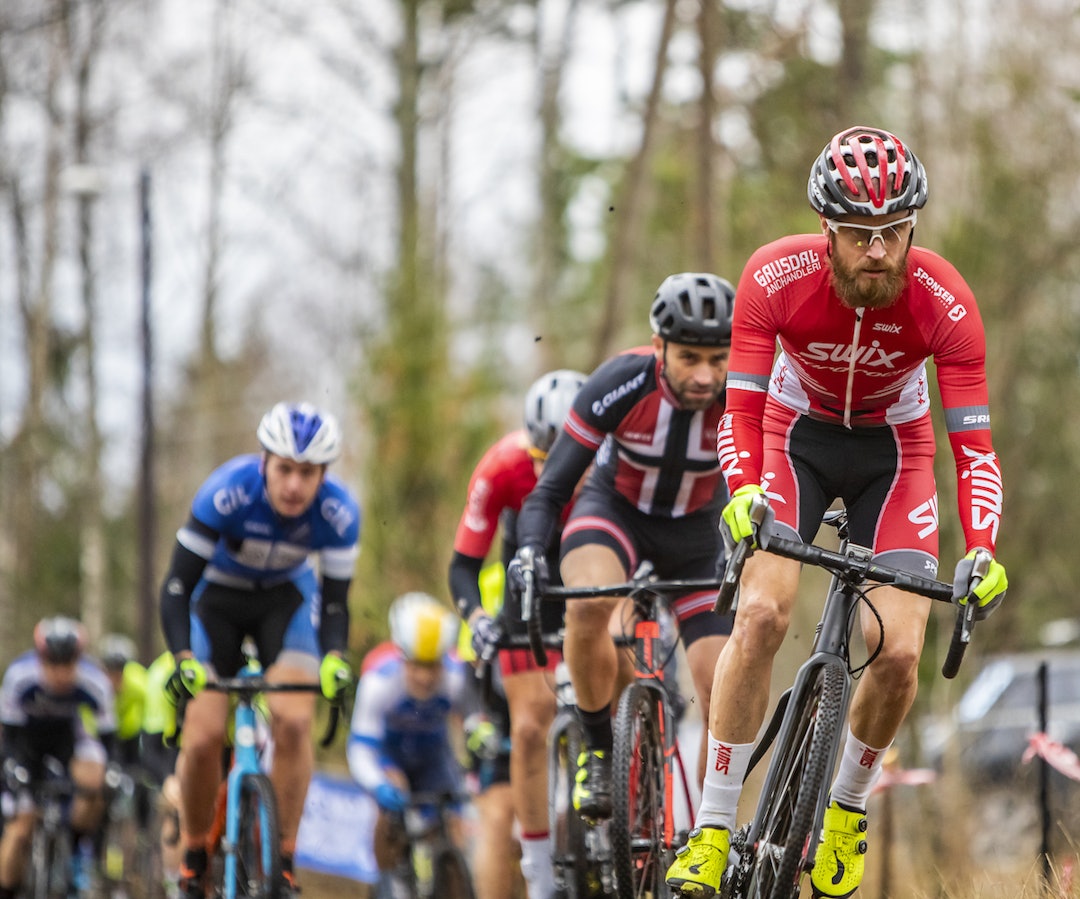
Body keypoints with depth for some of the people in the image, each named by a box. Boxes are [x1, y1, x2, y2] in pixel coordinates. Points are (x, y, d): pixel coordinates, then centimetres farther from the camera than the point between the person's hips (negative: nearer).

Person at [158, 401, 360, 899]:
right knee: (203, 736, -14)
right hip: (218, 597, -1)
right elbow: (177, 586, -29)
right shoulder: (228, 492, -34)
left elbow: (335, 602, -19)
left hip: (286, 598, 1)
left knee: (293, 720, -23)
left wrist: (335, 659, -39)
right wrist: (183, 657, -44)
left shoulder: (338, 511, -27)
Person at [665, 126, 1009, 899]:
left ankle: (846, 812, 14)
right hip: (797, 434, 0)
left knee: (899, 653, -14)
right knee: (762, 612, -22)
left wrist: (983, 553, -42)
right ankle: (713, 828, -13)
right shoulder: (776, 278, -29)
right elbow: (742, 412, -26)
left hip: (894, 450, 1)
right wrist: (742, 494, -45)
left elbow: (975, 445, -27)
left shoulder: (945, 302, -29)